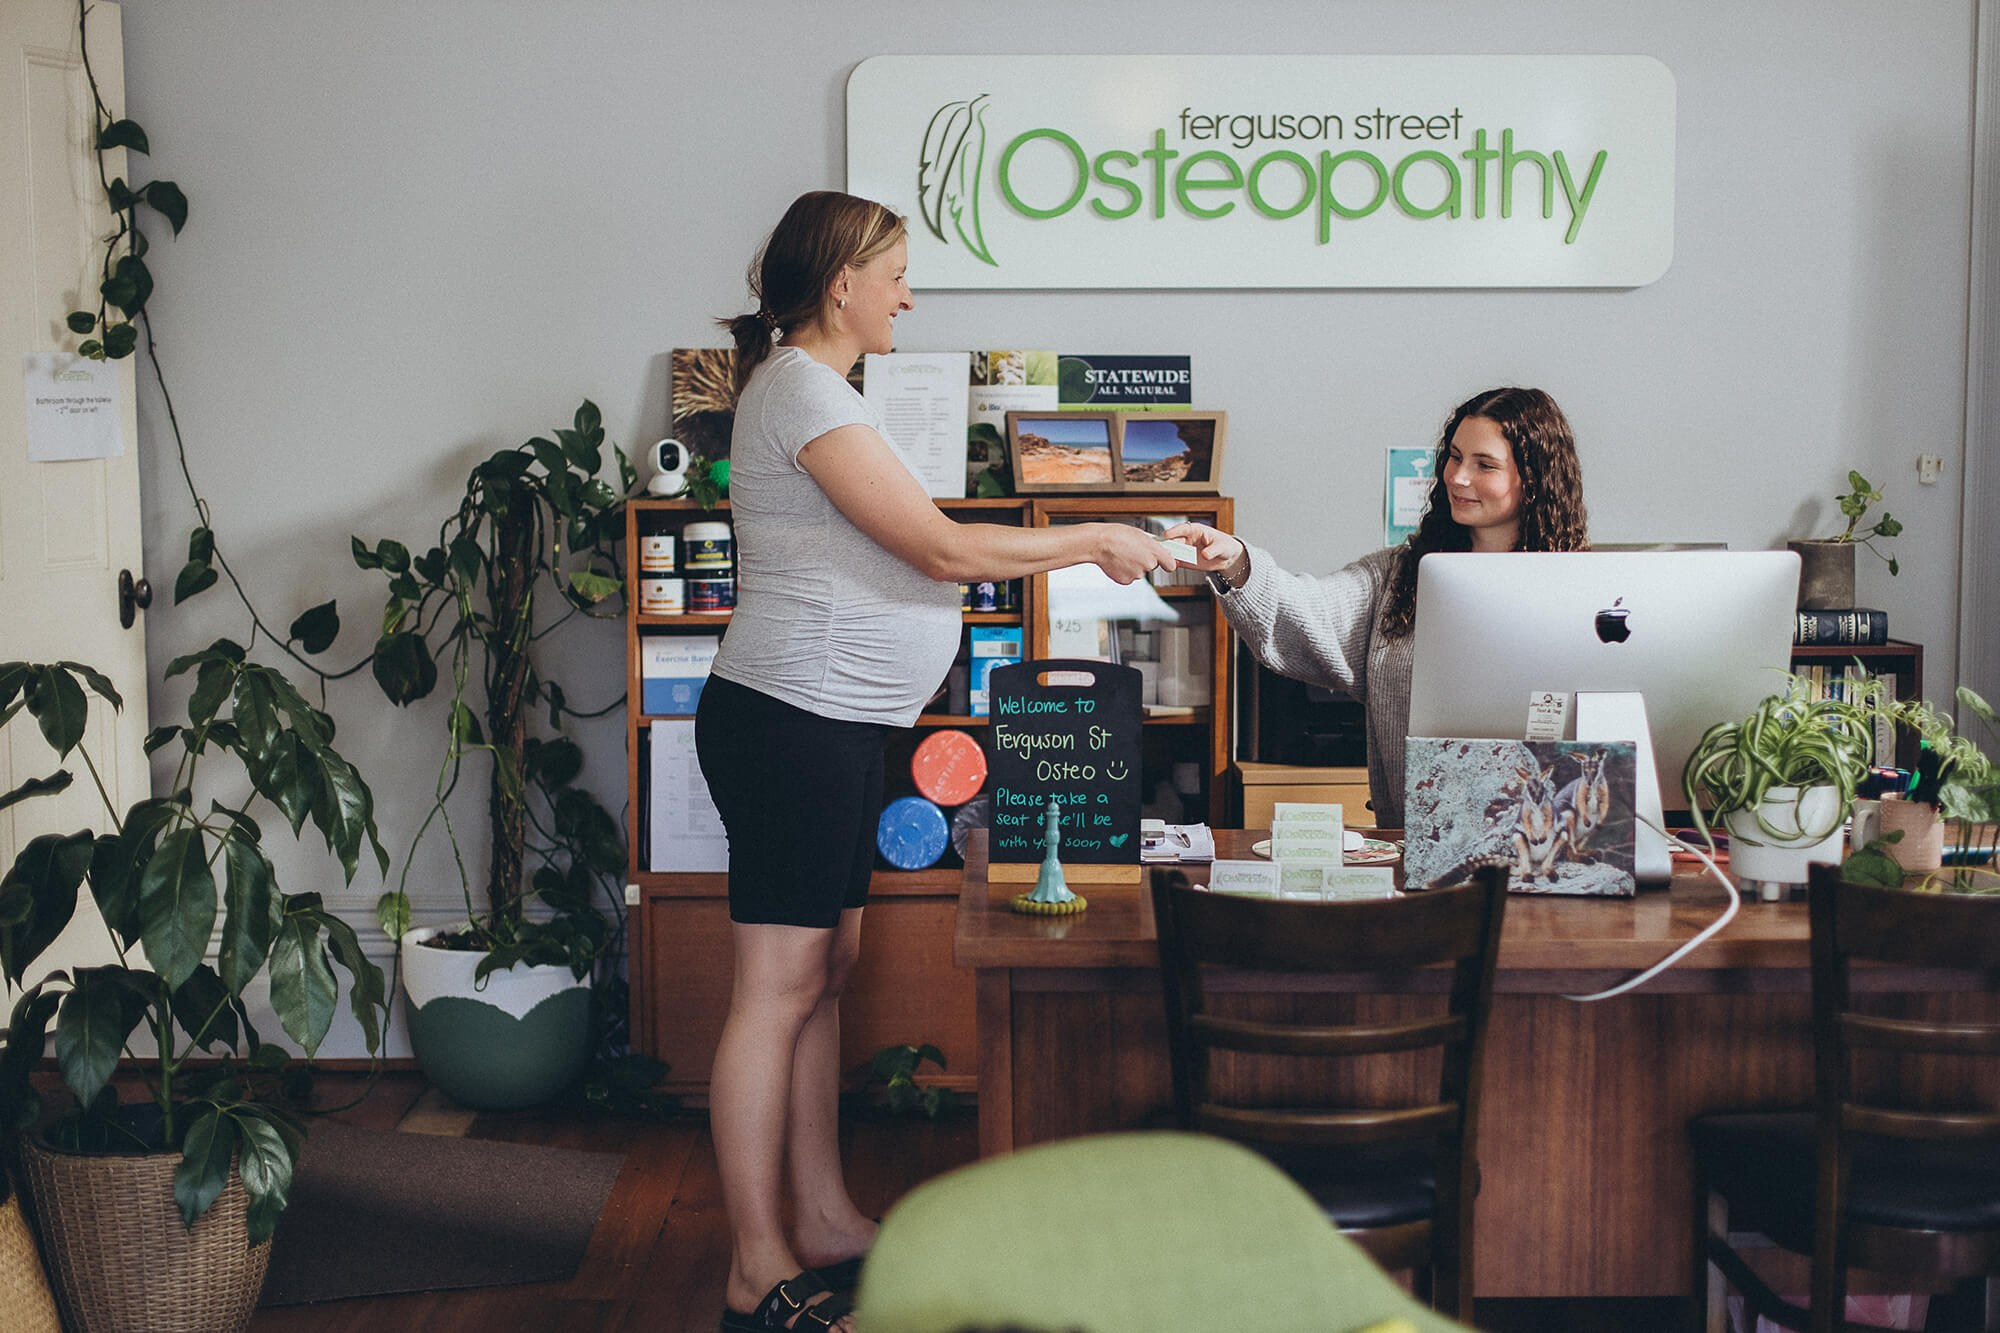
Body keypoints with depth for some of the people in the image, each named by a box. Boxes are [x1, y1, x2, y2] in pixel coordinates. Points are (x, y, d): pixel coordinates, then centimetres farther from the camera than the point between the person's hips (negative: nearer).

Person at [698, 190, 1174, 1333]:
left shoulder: (810, 387, 19)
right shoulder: (804, 392, -14)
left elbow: (901, 555, 22)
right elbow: (945, 550, -17)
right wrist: (1095, 541, -7)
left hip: (834, 724, 11)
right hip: (791, 723, -11)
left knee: (828, 970, 14)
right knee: (778, 990, -6)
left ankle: (824, 1220, 23)